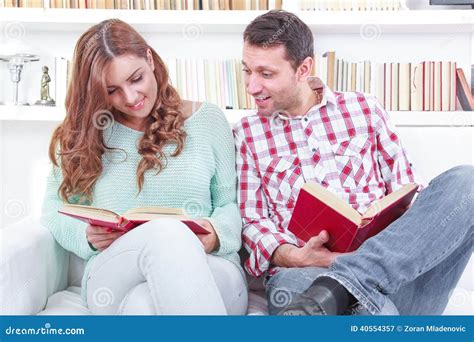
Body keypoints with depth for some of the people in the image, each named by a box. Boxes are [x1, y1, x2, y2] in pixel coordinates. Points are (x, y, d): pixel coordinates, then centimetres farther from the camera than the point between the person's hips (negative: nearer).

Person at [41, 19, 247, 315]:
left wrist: (216, 233, -12)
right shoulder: (81, 135, 11)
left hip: (209, 271, -1)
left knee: (144, 304, -38)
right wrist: (87, 236, -5)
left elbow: (232, 204, 10)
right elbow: (55, 212, 16)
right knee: (166, 233, -35)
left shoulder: (207, 120, 9)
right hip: (114, 277, 2)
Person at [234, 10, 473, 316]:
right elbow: (252, 220, 9)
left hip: (386, 266, 5)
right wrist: (292, 257, -11)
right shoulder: (246, 135, 14)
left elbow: (404, 193, 15)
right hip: (301, 272, -5)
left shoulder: (364, 109, 15)